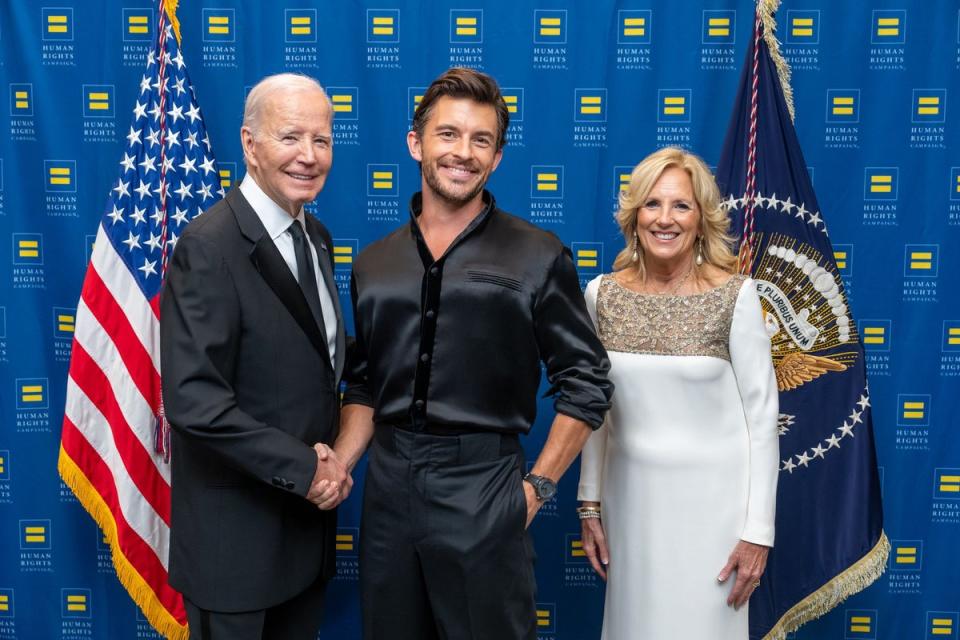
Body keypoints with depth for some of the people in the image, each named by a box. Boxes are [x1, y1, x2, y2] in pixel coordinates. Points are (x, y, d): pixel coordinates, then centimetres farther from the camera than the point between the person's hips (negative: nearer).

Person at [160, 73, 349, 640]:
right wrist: (303, 468, -19)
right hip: (237, 530, -7)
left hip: (309, 518, 7)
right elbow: (194, 399, -25)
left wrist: (329, 456, -4)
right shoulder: (209, 246, -19)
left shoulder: (316, 236, 5)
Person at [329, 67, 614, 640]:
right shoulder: (374, 265, 7)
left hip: (483, 489, -3)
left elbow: (587, 383, -3)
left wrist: (537, 487, -7)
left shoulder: (538, 257, -5)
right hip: (388, 486, 4)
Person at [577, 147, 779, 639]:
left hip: (711, 497, -3)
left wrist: (757, 529, -8)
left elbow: (761, 416, -8)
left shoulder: (734, 296, -12)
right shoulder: (602, 293, -3)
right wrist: (590, 503, 6)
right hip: (631, 496, 3)